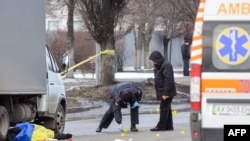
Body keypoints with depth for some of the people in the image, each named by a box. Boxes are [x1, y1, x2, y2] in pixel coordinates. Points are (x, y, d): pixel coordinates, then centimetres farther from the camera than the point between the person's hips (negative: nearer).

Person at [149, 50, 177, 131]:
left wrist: (165, 93, -24)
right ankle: (169, 126, 18)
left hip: (166, 92, -10)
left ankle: (161, 126, -4)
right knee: (167, 109, 13)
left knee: (164, 108, -6)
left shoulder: (166, 66, -17)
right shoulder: (158, 66, 15)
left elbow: (168, 80, -23)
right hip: (163, 92, 10)